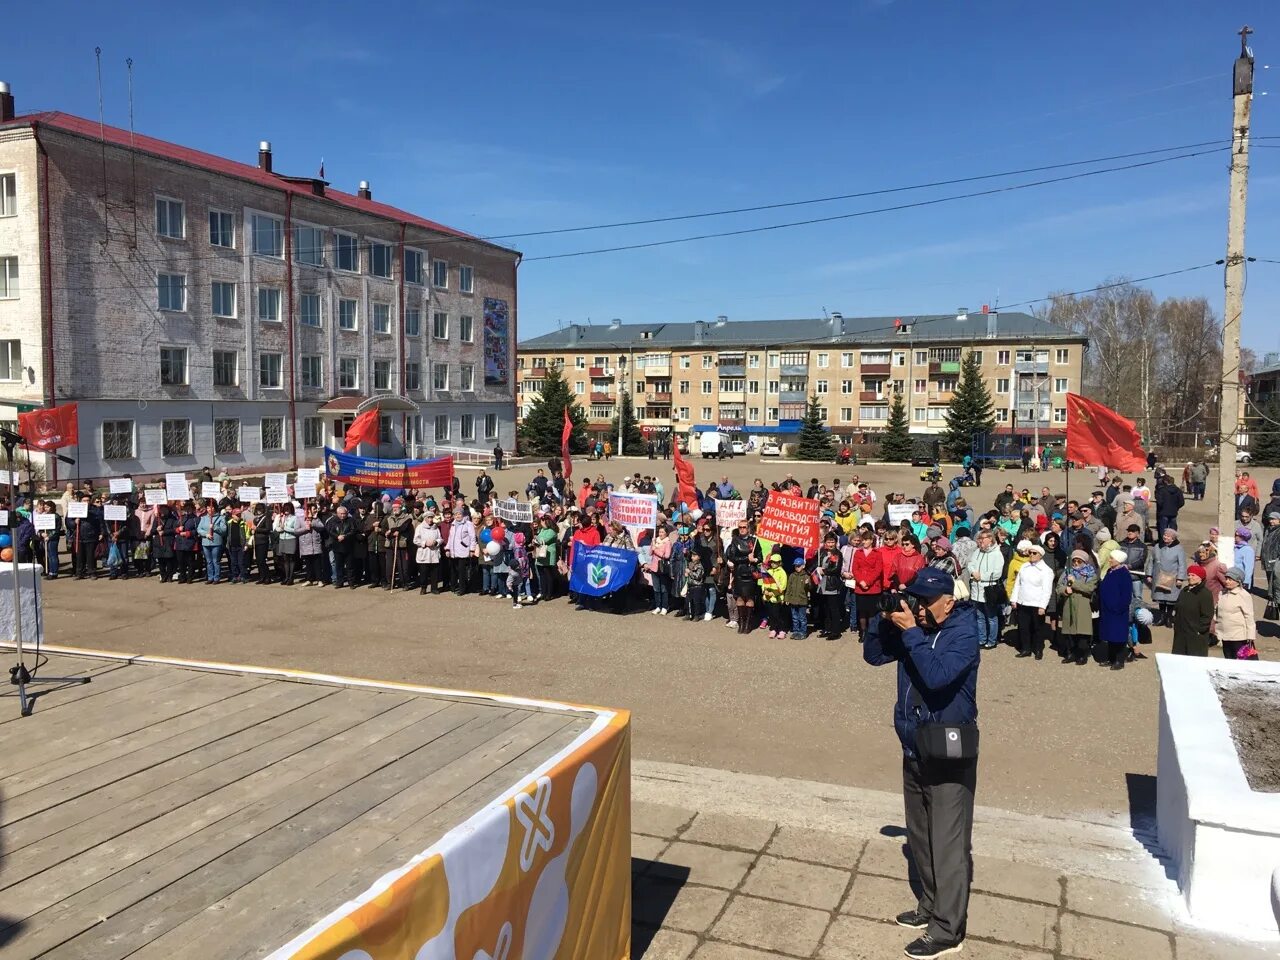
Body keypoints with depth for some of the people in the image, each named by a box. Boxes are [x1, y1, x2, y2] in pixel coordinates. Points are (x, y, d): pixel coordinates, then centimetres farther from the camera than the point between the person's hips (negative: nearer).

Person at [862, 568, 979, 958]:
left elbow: (936, 675, -31)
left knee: (948, 845, -1)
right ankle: (931, 906, 34)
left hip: (949, 754, -7)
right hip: (914, 749, 7)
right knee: (920, 838, 19)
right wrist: (884, 618, -10)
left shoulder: (963, 633, -17)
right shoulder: (915, 626, 2)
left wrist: (910, 632, -27)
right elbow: (873, 655, 4)